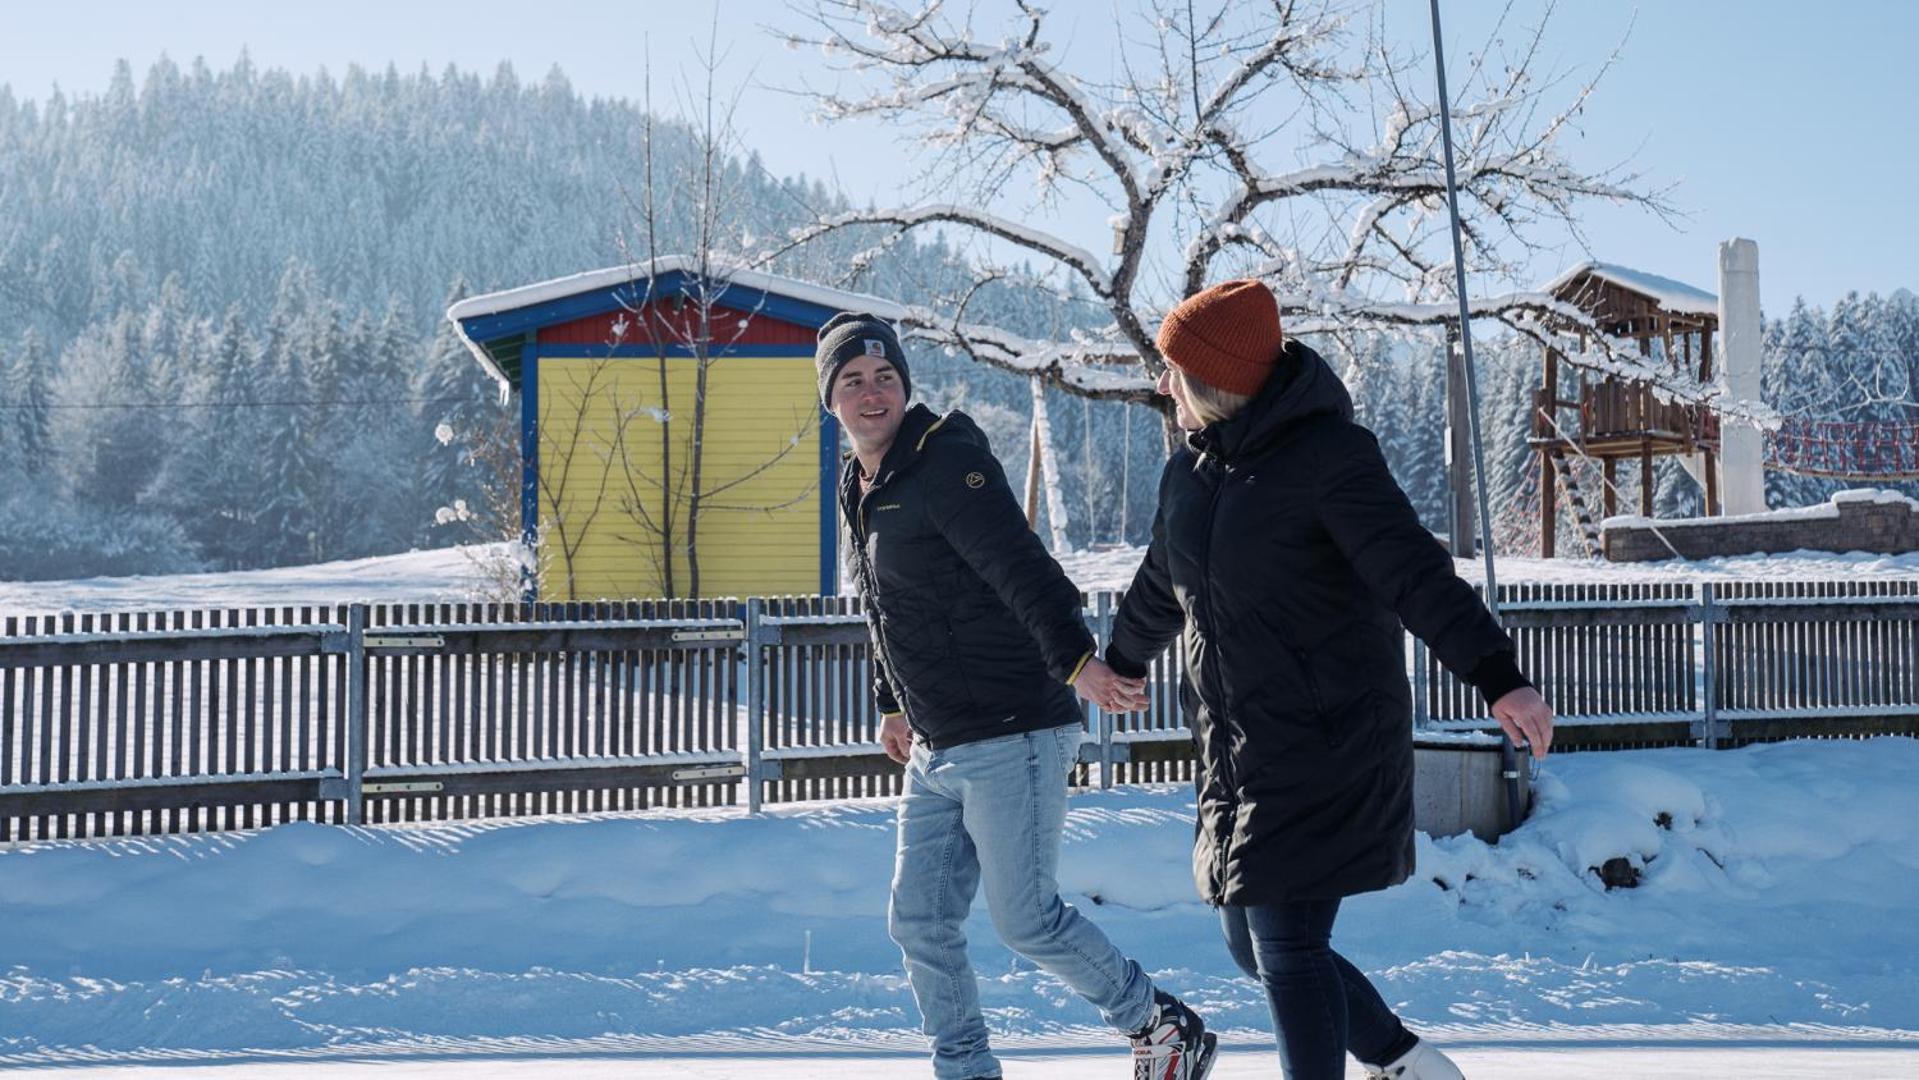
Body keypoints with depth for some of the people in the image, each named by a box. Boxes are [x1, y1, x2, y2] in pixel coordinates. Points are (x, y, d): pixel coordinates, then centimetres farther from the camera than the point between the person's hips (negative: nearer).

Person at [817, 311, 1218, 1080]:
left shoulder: (949, 462, -14)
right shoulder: (859, 489, 13)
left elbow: (1022, 569, -27)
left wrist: (1074, 658, -40)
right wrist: (894, 706, 28)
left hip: (1013, 738, -8)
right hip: (936, 753, 8)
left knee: (1025, 917, -5)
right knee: (920, 923, 7)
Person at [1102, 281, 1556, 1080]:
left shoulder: (1329, 455, -14)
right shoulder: (1189, 473, 9)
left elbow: (1417, 576, -24)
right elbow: (1159, 592, 27)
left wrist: (1499, 678, -36)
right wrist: (1117, 667, 42)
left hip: (1328, 751, -8)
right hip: (1241, 756, 8)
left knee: (1287, 947, -10)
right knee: (1252, 946, 13)